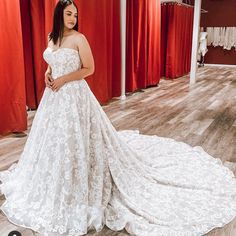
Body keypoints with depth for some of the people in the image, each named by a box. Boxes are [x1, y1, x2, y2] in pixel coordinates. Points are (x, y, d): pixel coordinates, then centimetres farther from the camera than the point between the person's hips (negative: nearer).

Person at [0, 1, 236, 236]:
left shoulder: (78, 38, -11)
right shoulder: (52, 37, 10)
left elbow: (89, 68, -12)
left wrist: (63, 79, -16)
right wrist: (48, 73, 2)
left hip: (74, 95, -8)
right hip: (54, 95, 8)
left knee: (75, 141, -3)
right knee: (54, 139, 19)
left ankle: (81, 190, 15)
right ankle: (56, 183, 41)